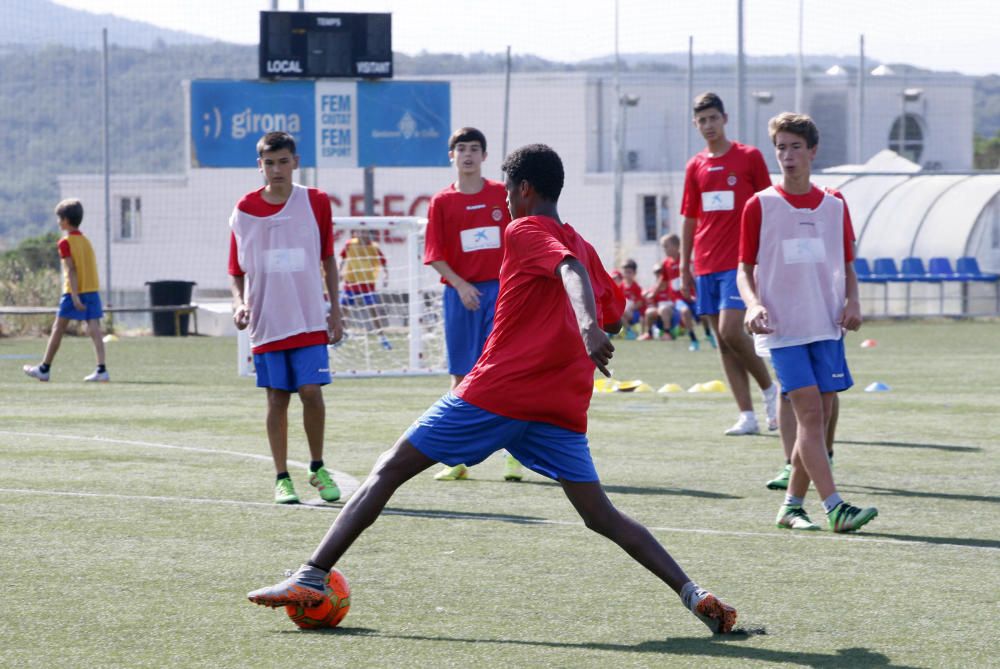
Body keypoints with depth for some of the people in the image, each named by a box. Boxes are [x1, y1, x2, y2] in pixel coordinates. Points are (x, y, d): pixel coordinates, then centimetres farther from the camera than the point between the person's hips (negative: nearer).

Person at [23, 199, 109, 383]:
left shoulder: (65, 242, -7)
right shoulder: (86, 241, 14)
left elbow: (71, 269, -15)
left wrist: (75, 297, -20)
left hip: (74, 292, -6)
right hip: (93, 290, 6)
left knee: (58, 329, 5)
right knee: (94, 330, -2)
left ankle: (44, 369, 14)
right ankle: (102, 369, -14)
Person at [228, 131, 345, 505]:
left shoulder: (316, 203, 2)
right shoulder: (244, 211, 1)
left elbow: (328, 261, 10)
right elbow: (236, 271, 9)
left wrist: (335, 311, 6)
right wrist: (240, 304, -9)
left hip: (309, 319, 0)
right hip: (266, 323, 0)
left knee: (311, 391, -8)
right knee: (277, 399, 2)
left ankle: (317, 470, 10)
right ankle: (282, 478, 11)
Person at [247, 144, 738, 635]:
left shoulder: (524, 231, 0)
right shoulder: (581, 245, 19)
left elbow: (570, 269, -20)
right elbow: (613, 317, 26)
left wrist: (587, 327, -37)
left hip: (497, 391, -6)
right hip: (563, 406, 6)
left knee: (389, 470, 2)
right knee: (602, 516, 8)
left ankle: (312, 577, -5)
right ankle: (693, 594, -10)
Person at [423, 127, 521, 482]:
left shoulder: (502, 195, 3)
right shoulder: (442, 202, 3)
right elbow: (436, 256, 1)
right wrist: (460, 285, -13)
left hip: (500, 289, -1)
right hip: (461, 292, 1)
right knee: (461, 376, 5)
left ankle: (513, 455, -3)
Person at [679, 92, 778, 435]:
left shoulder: (749, 157, 0)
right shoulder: (695, 166, 11)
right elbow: (690, 219, 16)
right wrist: (684, 268, 12)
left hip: (738, 262, -5)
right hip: (706, 264, 5)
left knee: (730, 331, -18)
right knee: (723, 341, 2)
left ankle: (769, 388, 4)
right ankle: (747, 416, 5)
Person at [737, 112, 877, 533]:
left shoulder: (834, 206, 9)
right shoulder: (760, 206, 1)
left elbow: (847, 266, 17)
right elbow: (745, 269, 3)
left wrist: (853, 302, -2)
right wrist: (754, 304, -16)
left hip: (826, 326, 4)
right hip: (782, 328, -4)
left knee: (819, 418, 3)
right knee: (809, 412, -14)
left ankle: (792, 506, 15)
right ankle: (834, 508, -20)